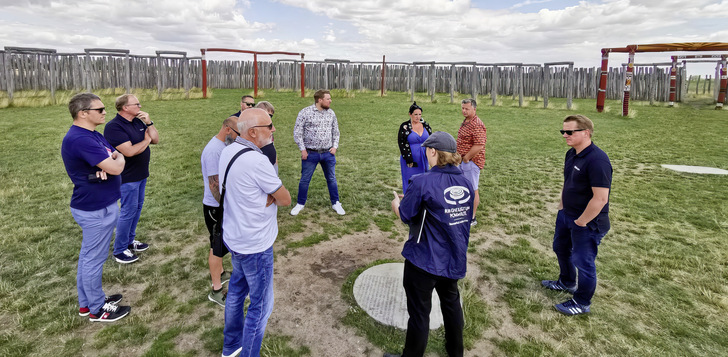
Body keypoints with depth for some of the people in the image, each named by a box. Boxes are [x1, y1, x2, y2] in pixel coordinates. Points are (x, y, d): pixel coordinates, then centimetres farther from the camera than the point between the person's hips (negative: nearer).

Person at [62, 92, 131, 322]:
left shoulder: (93, 135, 10)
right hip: (96, 210, -10)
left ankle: (87, 301, 35)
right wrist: (116, 160, -6)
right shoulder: (80, 139, -24)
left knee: (88, 255, 20)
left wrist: (108, 164, -10)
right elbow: (116, 167, -27)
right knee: (94, 259, 4)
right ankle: (96, 309, 19)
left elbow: (117, 156, 11)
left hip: (94, 206, 10)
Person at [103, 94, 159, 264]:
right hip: (128, 177, -9)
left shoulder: (138, 121, 6)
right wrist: (146, 140, -12)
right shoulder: (114, 127, -19)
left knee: (137, 207, 17)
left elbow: (156, 140, 5)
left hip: (141, 174, 9)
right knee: (128, 211, -2)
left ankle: (130, 240, 33)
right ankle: (119, 250, 12)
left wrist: (149, 123, -8)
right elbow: (130, 151, -28)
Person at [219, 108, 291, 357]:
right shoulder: (257, 161, -27)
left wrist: (268, 197, -11)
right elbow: (285, 200, -18)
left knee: (236, 290, 25)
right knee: (261, 305, 6)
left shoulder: (228, 151, 0)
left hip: (234, 237, 9)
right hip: (255, 245, -9)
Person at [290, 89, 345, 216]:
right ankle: (300, 204, 24)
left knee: (331, 179, 12)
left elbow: (335, 131, 14)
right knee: (305, 180, 6)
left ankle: (335, 203, 27)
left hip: (328, 153, 3)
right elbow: (297, 132, -6)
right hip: (310, 153, -3)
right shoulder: (305, 112, -9)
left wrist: (335, 146, 3)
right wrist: (302, 149, -10)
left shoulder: (331, 113, 4)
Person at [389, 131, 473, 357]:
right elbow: (467, 217, 9)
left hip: (424, 261, -7)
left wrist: (396, 201, 9)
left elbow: (403, 214, -12)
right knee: (451, 303, 26)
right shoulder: (466, 183, -2)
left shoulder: (422, 182, -22)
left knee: (419, 312, 9)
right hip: (454, 260, 7)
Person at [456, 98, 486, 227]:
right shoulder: (465, 122, 13)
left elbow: (479, 145, -28)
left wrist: (466, 158, -19)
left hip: (472, 161, -10)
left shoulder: (477, 124, -20)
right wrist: (461, 157, 15)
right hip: (463, 160, 10)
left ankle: (472, 218, 11)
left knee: (473, 190, 0)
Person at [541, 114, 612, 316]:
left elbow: (600, 198, -29)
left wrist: (581, 222, -21)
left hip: (587, 222, -9)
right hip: (566, 215, 10)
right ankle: (567, 282, 51)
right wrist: (561, 207, 13)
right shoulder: (571, 154, 3)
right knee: (561, 248, 25)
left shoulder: (597, 160, -27)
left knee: (583, 261, 5)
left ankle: (582, 303, 26)